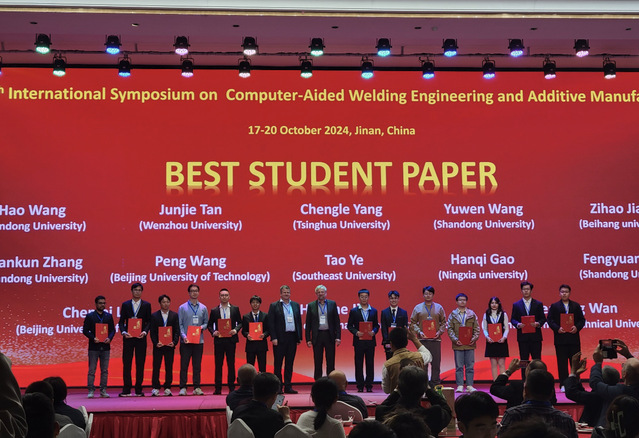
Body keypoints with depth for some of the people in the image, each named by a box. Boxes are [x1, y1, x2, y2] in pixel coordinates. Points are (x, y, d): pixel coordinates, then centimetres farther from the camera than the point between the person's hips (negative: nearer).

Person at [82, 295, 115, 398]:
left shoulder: (109, 316, 10)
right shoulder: (90, 316, 2)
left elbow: (112, 330, 9)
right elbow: (85, 330, -1)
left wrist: (109, 338, -10)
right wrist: (93, 338, -16)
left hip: (105, 346, 3)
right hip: (93, 347, -3)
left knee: (105, 370, 4)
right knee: (92, 370, -1)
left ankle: (103, 390, 10)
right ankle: (91, 390, 4)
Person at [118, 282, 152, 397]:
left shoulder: (146, 305, 7)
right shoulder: (125, 305, 9)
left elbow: (149, 321, 5)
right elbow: (121, 321, 7)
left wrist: (145, 332, -12)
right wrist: (123, 332, -10)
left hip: (141, 337, 0)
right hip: (128, 337, 0)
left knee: (140, 364, 1)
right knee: (126, 363, 0)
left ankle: (139, 390, 7)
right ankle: (126, 390, 5)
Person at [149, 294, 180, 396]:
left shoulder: (174, 315, 7)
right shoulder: (154, 316, 5)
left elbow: (177, 331, 4)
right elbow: (152, 332, 1)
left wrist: (174, 342, -11)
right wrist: (156, 343, -13)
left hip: (170, 346, 1)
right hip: (158, 345, -1)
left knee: (169, 368, 3)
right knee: (156, 367, 0)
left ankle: (167, 388, 10)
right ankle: (155, 388, 6)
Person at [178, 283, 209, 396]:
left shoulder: (203, 308, 11)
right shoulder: (182, 308, 4)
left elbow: (206, 322, 14)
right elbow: (180, 324, 0)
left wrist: (202, 327, -9)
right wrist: (183, 336, -14)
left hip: (199, 340, 2)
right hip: (186, 341, -2)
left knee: (197, 365, 4)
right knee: (184, 365, -2)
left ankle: (197, 387, 9)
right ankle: (183, 388, 3)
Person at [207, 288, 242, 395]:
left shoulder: (235, 309, 7)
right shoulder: (214, 311, 7)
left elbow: (240, 322, 9)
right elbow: (210, 325, 10)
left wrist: (236, 330, -9)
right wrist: (213, 332, -9)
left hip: (231, 339, 0)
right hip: (218, 340, 0)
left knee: (231, 364, 3)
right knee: (218, 365, 2)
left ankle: (231, 387, 11)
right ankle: (218, 388, 6)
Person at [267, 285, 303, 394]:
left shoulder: (296, 305, 13)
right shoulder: (274, 306, 0)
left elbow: (299, 321, 13)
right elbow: (271, 323, -4)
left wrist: (299, 337, 6)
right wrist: (273, 338, -12)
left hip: (292, 337, 4)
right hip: (280, 338, -4)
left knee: (290, 363, 7)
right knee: (278, 363, 1)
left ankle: (288, 386, 13)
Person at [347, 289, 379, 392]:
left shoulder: (373, 311, 10)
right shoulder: (354, 311, 5)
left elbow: (376, 325, 10)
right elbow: (350, 325, 4)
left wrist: (374, 331, -10)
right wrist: (356, 332, -14)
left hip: (370, 341, 1)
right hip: (358, 341, -1)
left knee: (370, 364, 3)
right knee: (359, 364, 1)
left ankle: (369, 386, 8)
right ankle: (360, 386, 6)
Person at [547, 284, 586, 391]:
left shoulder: (576, 306, 10)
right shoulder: (554, 306, 6)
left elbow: (582, 320, 7)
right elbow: (550, 320, 0)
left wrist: (577, 327, -11)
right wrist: (557, 328, -15)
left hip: (574, 338, 2)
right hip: (560, 338, -1)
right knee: (562, 363, 0)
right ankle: (563, 385, 4)